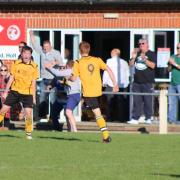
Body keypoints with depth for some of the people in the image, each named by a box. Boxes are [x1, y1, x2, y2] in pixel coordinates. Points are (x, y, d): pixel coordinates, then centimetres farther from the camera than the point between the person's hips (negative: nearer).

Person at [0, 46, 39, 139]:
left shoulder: (34, 66, 0)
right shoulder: (16, 64, 1)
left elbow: (33, 83, 4)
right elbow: (11, 78, 6)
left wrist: (34, 97, 3)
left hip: (27, 93, -1)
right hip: (15, 91, 1)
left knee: (28, 113, -11)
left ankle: (29, 133, 5)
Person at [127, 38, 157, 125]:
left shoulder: (152, 54, 1)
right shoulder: (137, 54, 14)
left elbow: (152, 65, -12)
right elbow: (130, 64, 12)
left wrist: (144, 59, -25)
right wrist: (133, 58, -7)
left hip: (147, 82, -4)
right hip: (137, 82, 4)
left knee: (148, 101, -3)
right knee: (136, 101, 3)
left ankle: (148, 118, 4)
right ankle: (135, 119, 4)